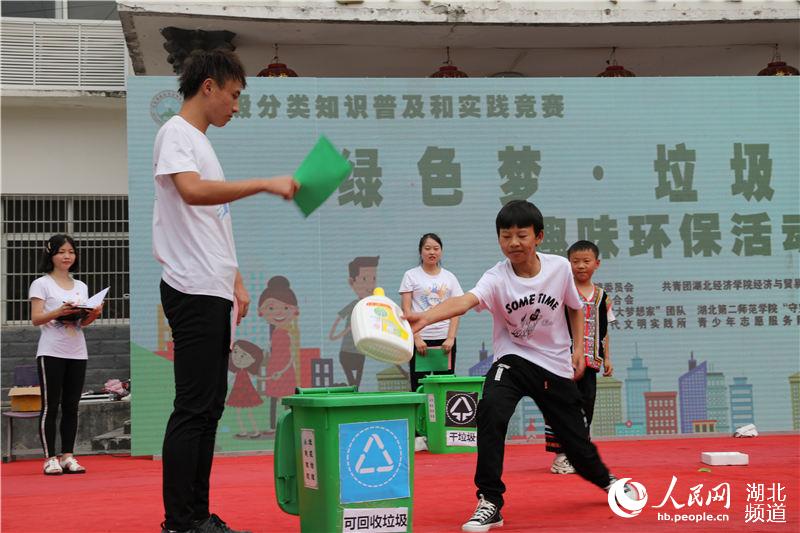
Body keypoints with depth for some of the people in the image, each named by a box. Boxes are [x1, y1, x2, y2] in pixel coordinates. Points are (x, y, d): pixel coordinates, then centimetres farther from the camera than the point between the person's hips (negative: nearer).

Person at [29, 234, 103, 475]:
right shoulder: (41, 284, 1)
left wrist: (93, 314, -8)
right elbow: (36, 319, -8)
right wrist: (59, 311, -23)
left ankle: (68, 456, 10)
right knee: (50, 406, -4)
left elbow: (83, 322, 14)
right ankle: (50, 458, -1)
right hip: (51, 352, -5)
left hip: (77, 353, 5)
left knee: (71, 406, 5)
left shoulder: (81, 286, 16)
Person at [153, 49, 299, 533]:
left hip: (214, 293, 10)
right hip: (192, 291, -10)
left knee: (210, 404, 10)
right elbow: (192, 190, -28)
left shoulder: (202, 142, 21)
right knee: (194, 407, -9)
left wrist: (235, 282, 22)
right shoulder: (176, 134, -7)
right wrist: (266, 184, -26)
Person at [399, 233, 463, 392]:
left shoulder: (449, 277, 11)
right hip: (420, 338, -2)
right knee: (419, 386, -3)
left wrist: (451, 338, -6)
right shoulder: (411, 276, 3)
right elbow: (406, 311, -2)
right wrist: (416, 338, -11)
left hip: (445, 339, 2)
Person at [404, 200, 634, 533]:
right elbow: (464, 301, -41)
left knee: (576, 441, 8)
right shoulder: (497, 278, -20)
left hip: (557, 366, 2)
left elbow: (575, 308, 10)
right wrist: (425, 317, -59)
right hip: (512, 359, -2)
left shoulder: (560, 267, -11)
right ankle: (490, 503, -22)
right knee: (491, 411, -31)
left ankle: (605, 478, 46)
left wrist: (579, 348, 3)